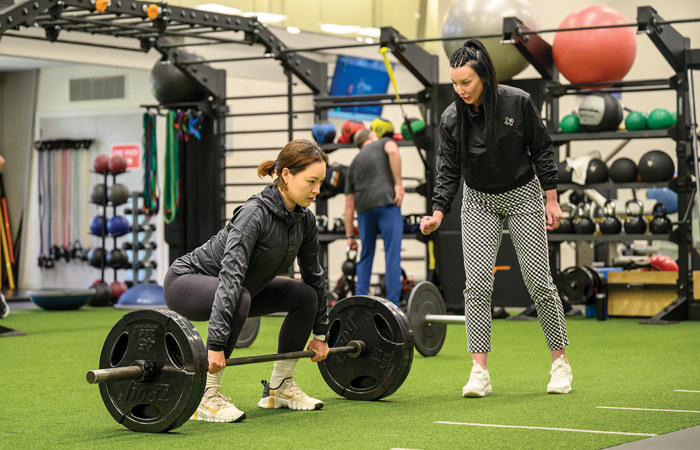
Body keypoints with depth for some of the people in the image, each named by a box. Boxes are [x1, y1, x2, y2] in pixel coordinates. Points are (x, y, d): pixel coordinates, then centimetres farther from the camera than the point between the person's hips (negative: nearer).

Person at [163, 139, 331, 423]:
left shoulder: (304, 219, -7)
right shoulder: (256, 213, -31)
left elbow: (314, 275, 7)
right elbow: (231, 275, -39)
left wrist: (320, 333, 11)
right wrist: (217, 344, -45)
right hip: (185, 281, -8)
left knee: (304, 295, 1)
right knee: (238, 299, -38)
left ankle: (280, 387, 10)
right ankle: (206, 397, -27)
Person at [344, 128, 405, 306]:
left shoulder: (355, 162, 27)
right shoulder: (384, 143, 18)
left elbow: (349, 204, 23)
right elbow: (393, 151, -9)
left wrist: (349, 235, 24)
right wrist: (398, 183, -9)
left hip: (364, 208, 4)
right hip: (387, 202, -4)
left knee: (366, 257, 16)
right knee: (392, 256, -3)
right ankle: (392, 306, -7)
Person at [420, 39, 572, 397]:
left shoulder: (518, 103, -17)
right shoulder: (451, 118, -12)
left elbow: (541, 150, -7)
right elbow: (448, 171, -7)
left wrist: (551, 199, -6)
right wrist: (437, 213, -20)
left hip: (522, 196, -2)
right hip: (479, 203, 2)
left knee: (538, 281, -1)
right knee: (477, 284, -9)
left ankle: (560, 361, 14)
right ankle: (479, 371, -7)